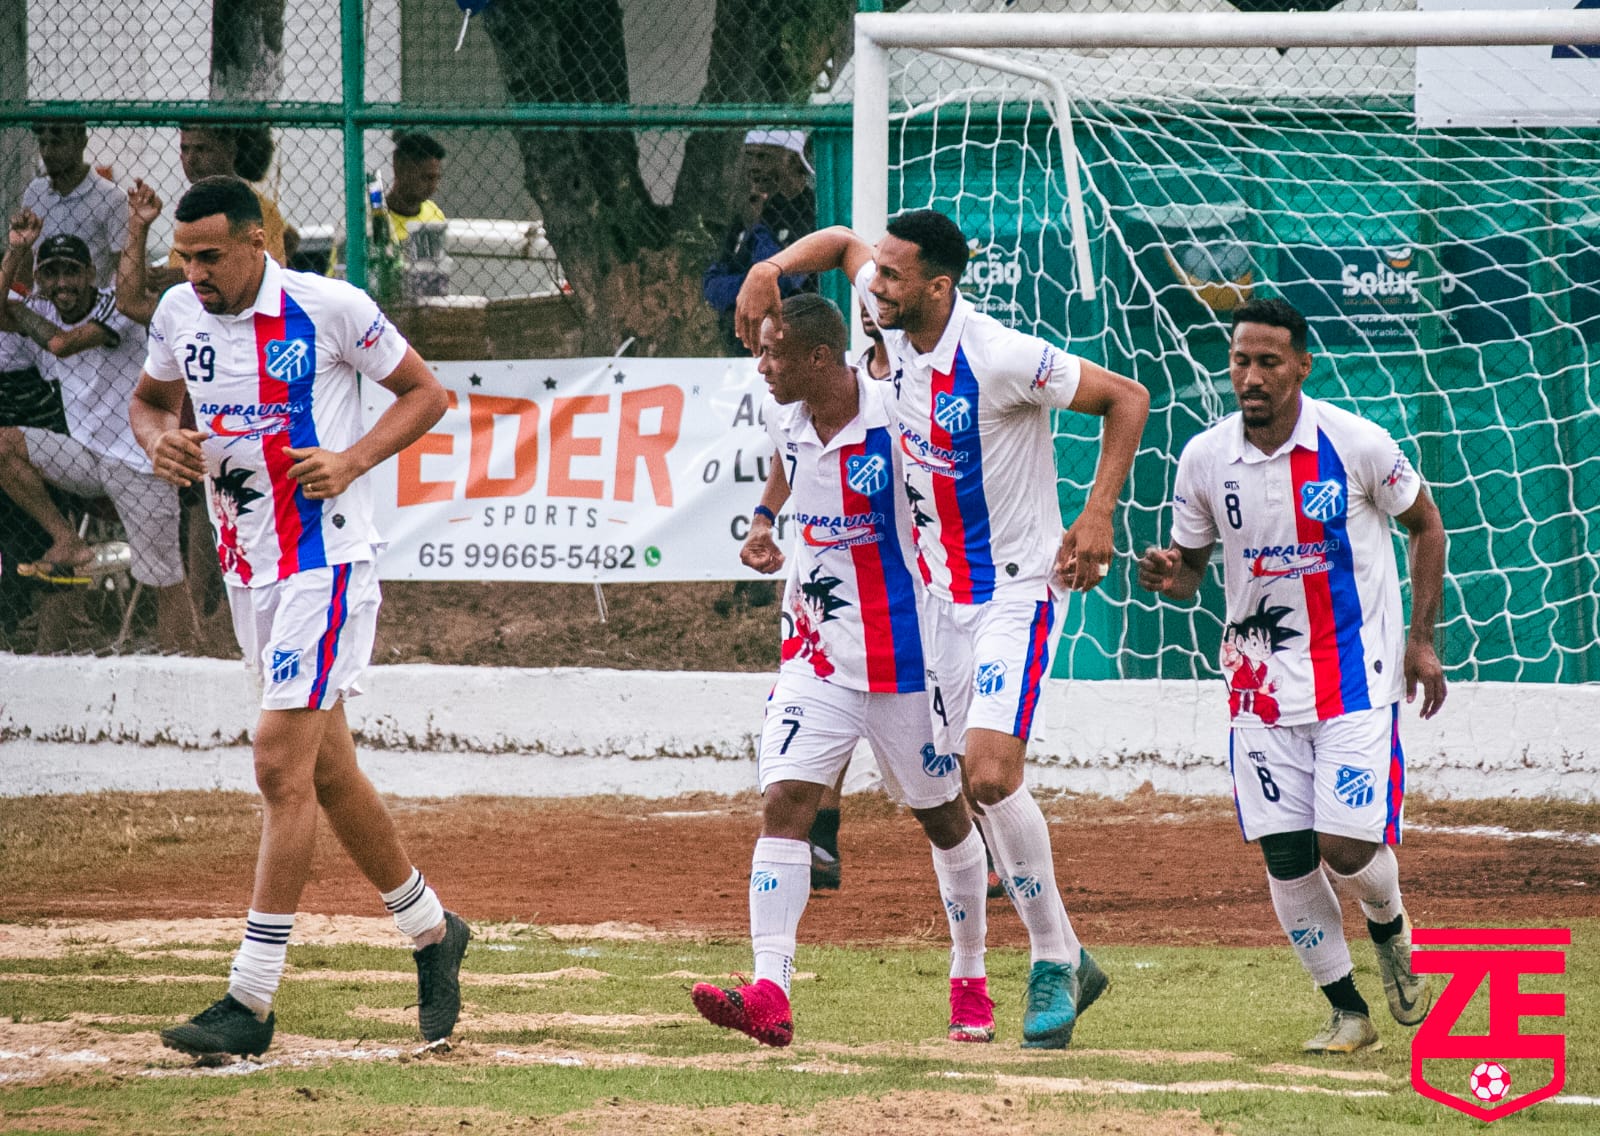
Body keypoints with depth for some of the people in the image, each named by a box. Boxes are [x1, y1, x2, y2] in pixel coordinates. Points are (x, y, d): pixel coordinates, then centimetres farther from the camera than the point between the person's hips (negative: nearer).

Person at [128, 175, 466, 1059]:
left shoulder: (329, 308, -13)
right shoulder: (180, 314, 3)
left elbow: (424, 392, -3)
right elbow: (149, 399, 20)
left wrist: (353, 460, -18)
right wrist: (160, 439, -4)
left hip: (327, 562, -7)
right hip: (246, 569, 7)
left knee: (282, 764, -14)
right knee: (325, 770, 15)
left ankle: (251, 1001, -16)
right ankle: (431, 933, 33)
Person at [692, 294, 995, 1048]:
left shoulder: (896, 414, -19)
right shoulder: (785, 417, 0)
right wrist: (764, 518, 16)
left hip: (904, 650, -5)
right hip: (815, 651, 5)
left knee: (943, 815, 12)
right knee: (782, 802, -12)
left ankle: (970, 983, 30)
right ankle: (769, 993, -21)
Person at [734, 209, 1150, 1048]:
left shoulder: (1000, 359, -23)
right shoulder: (897, 324, -2)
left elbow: (1127, 396, -16)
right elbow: (842, 243, 17)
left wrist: (1097, 515, -22)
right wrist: (770, 270, -2)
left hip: (1016, 588, -8)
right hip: (943, 593, 8)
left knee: (991, 774, -21)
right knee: (976, 790, 8)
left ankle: (1053, 963, -8)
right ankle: (1067, 964, 18)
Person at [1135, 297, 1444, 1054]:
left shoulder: (1357, 445, -11)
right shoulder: (1204, 459, -3)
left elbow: (1425, 524, 5)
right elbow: (1192, 562, 10)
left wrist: (1421, 639, 1)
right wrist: (1171, 577, -15)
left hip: (1355, 672, -3)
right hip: (1262, 675, 3)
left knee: (1348, 846, -12)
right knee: (1285, 856, -2)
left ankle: (1391, 930, 23)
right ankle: (1347, 1010, 15)